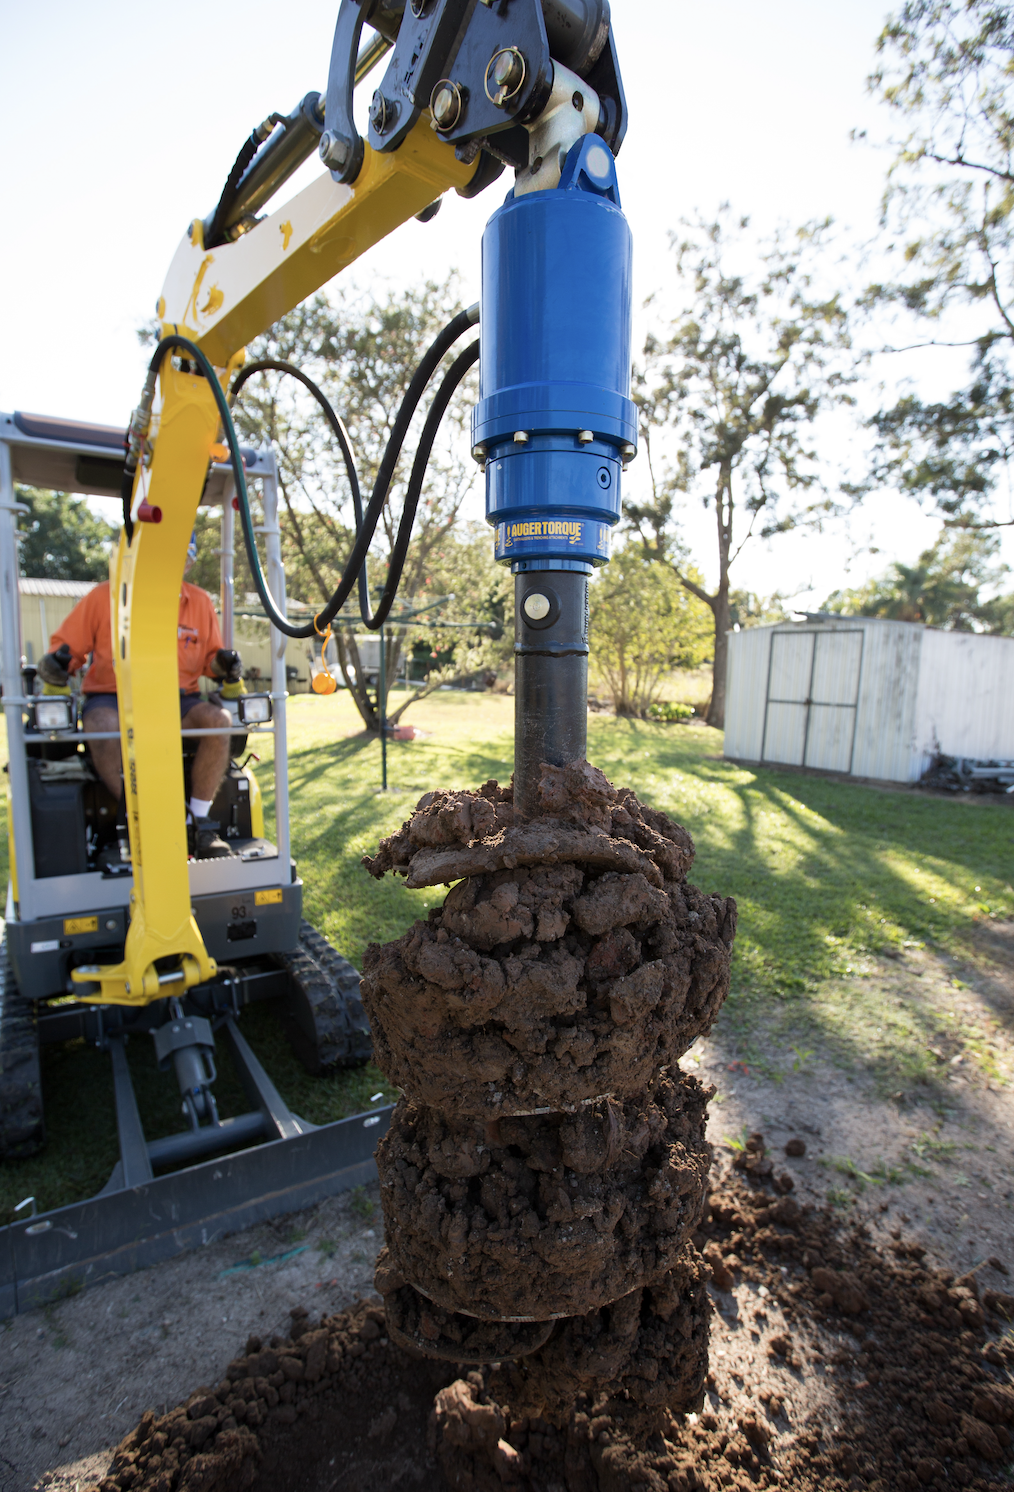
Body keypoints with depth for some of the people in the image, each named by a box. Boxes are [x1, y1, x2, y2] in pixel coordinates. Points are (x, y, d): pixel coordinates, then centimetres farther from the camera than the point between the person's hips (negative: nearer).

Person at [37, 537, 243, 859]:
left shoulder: (200, 602, 9)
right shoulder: (103, 597, 2)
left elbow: (210, 656, 16)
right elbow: (66, 644, 8)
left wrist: (223, 663, -8)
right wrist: (57, 663, -15)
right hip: (111, 697, -2)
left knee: (219, 721, -29)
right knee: (103, 726, -38)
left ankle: (198, 823, -21)